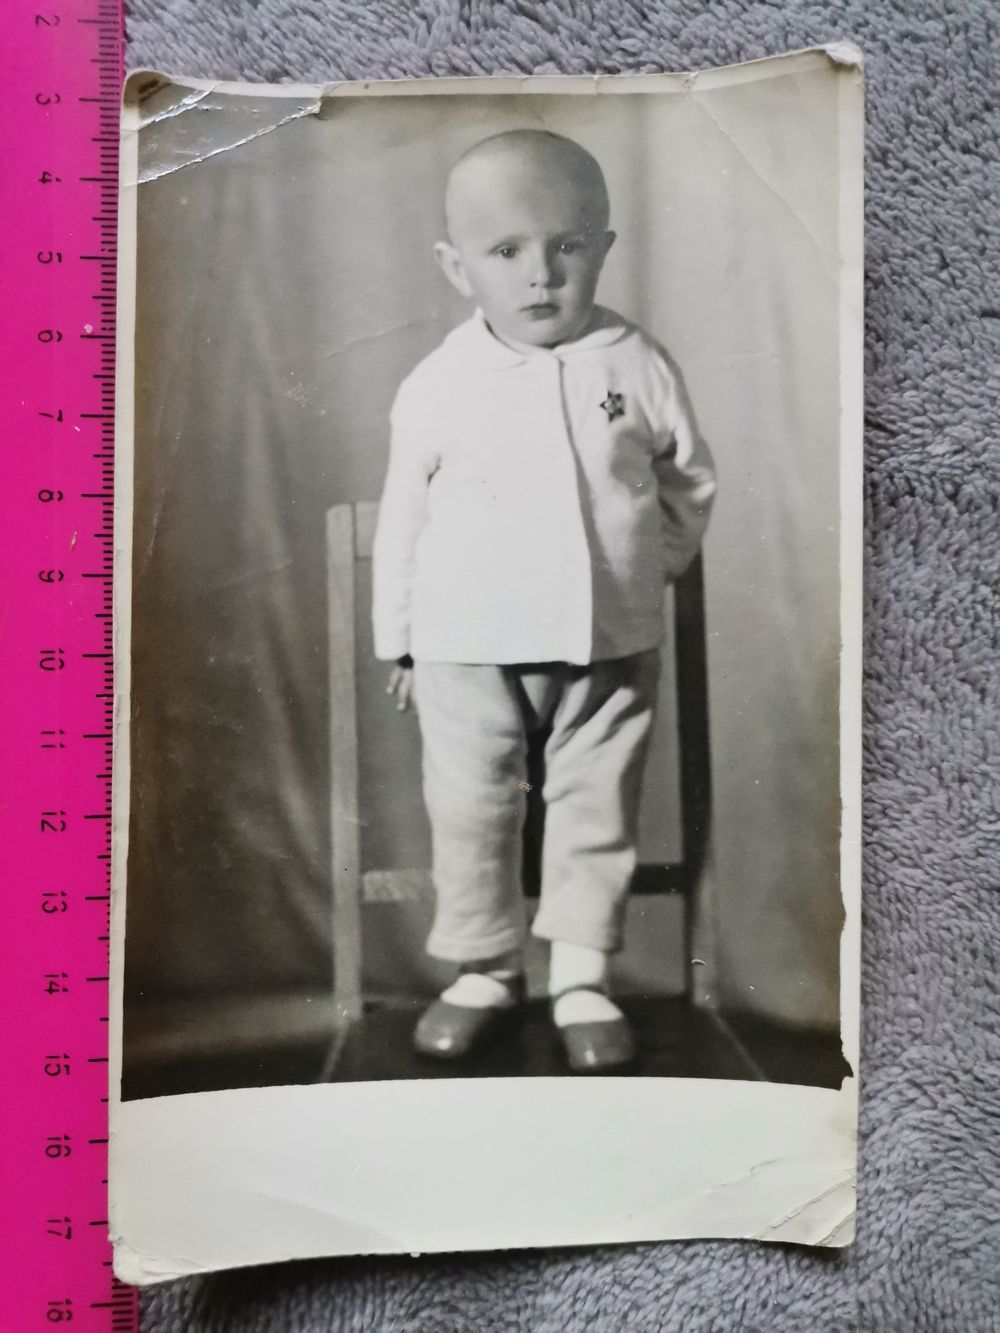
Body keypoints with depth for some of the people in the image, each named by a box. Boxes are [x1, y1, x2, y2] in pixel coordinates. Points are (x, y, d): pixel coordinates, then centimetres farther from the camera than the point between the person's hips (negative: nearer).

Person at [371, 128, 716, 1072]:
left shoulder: (637, 366, -4)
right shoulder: (437, 385, -6)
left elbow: (690, 482, 10)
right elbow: (403, 520, 1)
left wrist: (652, 566, 5)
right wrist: (399, 638, 5)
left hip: (611, 641, 1)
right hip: (470, 650, 0)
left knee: (596, 814, 11)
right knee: (469, 815, 10)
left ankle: (582, 977, 28)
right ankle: (484, 969, 30)